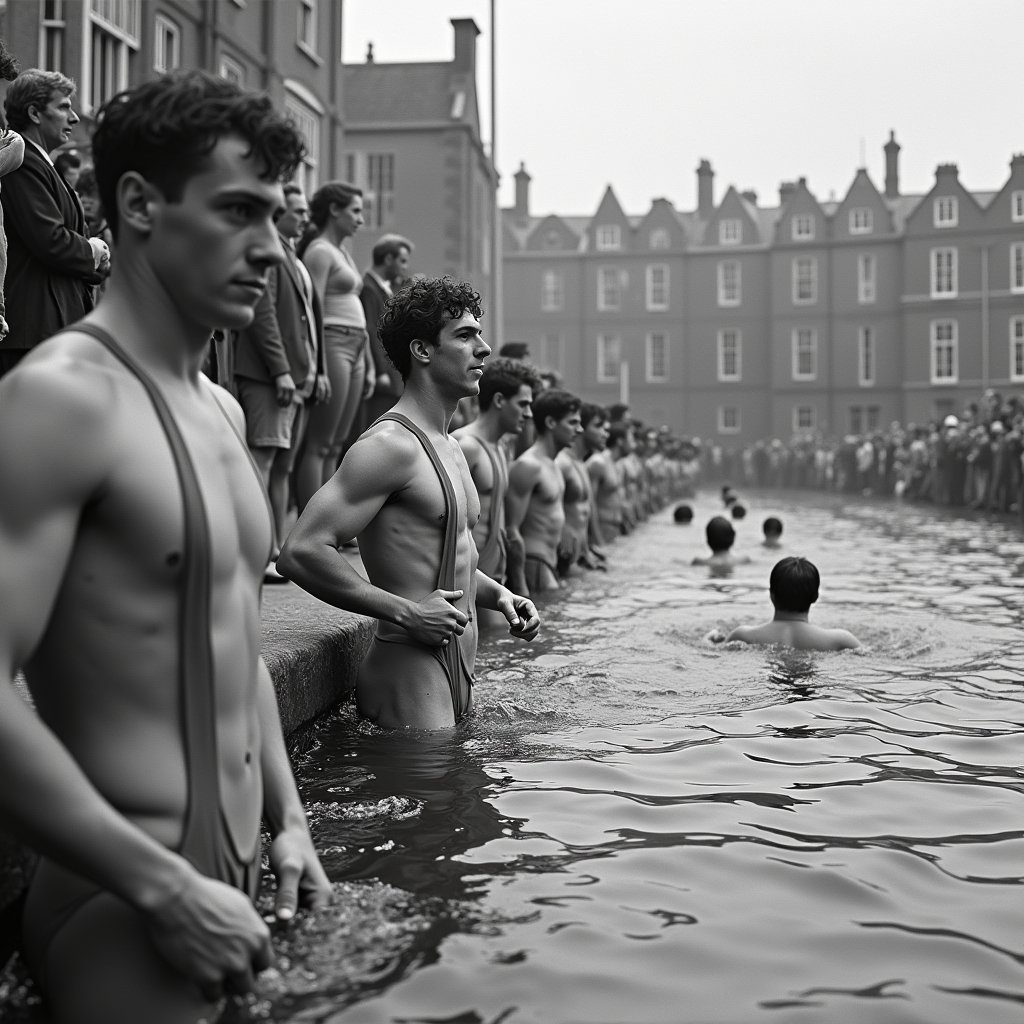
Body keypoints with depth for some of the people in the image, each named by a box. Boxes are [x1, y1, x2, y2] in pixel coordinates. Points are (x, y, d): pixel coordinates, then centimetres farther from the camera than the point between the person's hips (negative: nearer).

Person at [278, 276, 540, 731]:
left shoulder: (450, 449, 17)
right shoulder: (389, 444, -15)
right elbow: (301, 552, -24)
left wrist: (496, 594, 11)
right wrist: (406, 613, -21)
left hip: (459, 671, 9)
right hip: (410, 669, -9)